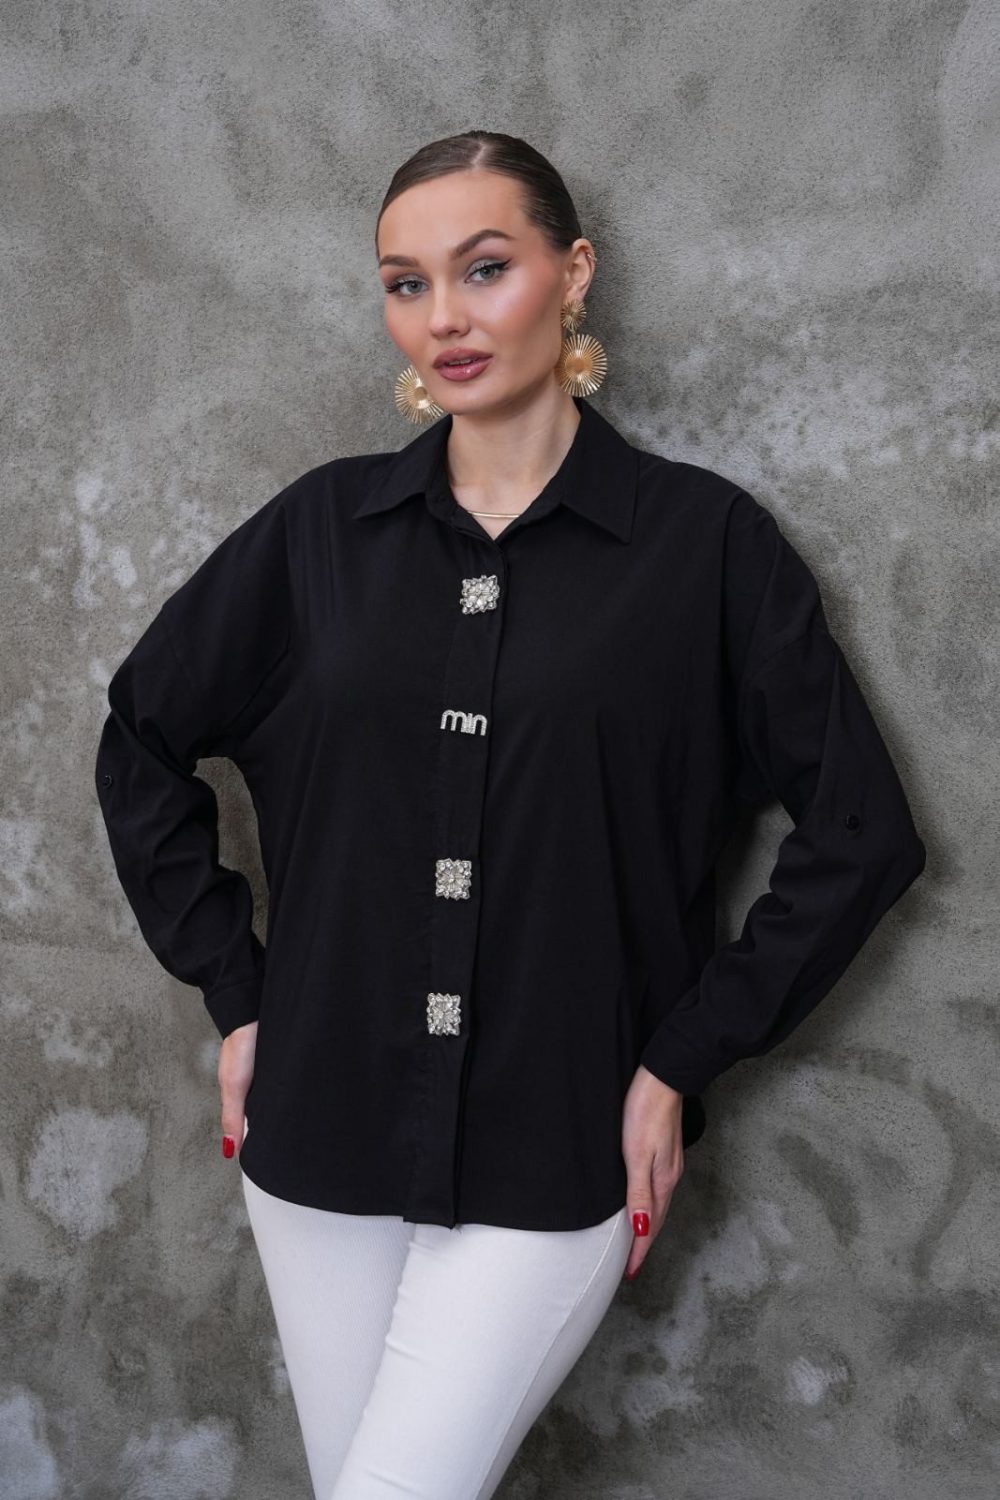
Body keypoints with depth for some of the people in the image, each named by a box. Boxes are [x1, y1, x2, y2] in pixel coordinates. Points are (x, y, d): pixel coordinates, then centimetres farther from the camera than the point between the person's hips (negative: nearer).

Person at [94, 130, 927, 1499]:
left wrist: (684, 1061, -6)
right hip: (325, 1125, 3)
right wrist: (233, 996, 7)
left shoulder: (704, 539, -6)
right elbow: (143, 741, 13)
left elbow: (860, 832, -3)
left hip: (560, 1153, -3)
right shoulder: (322, 529, 2)